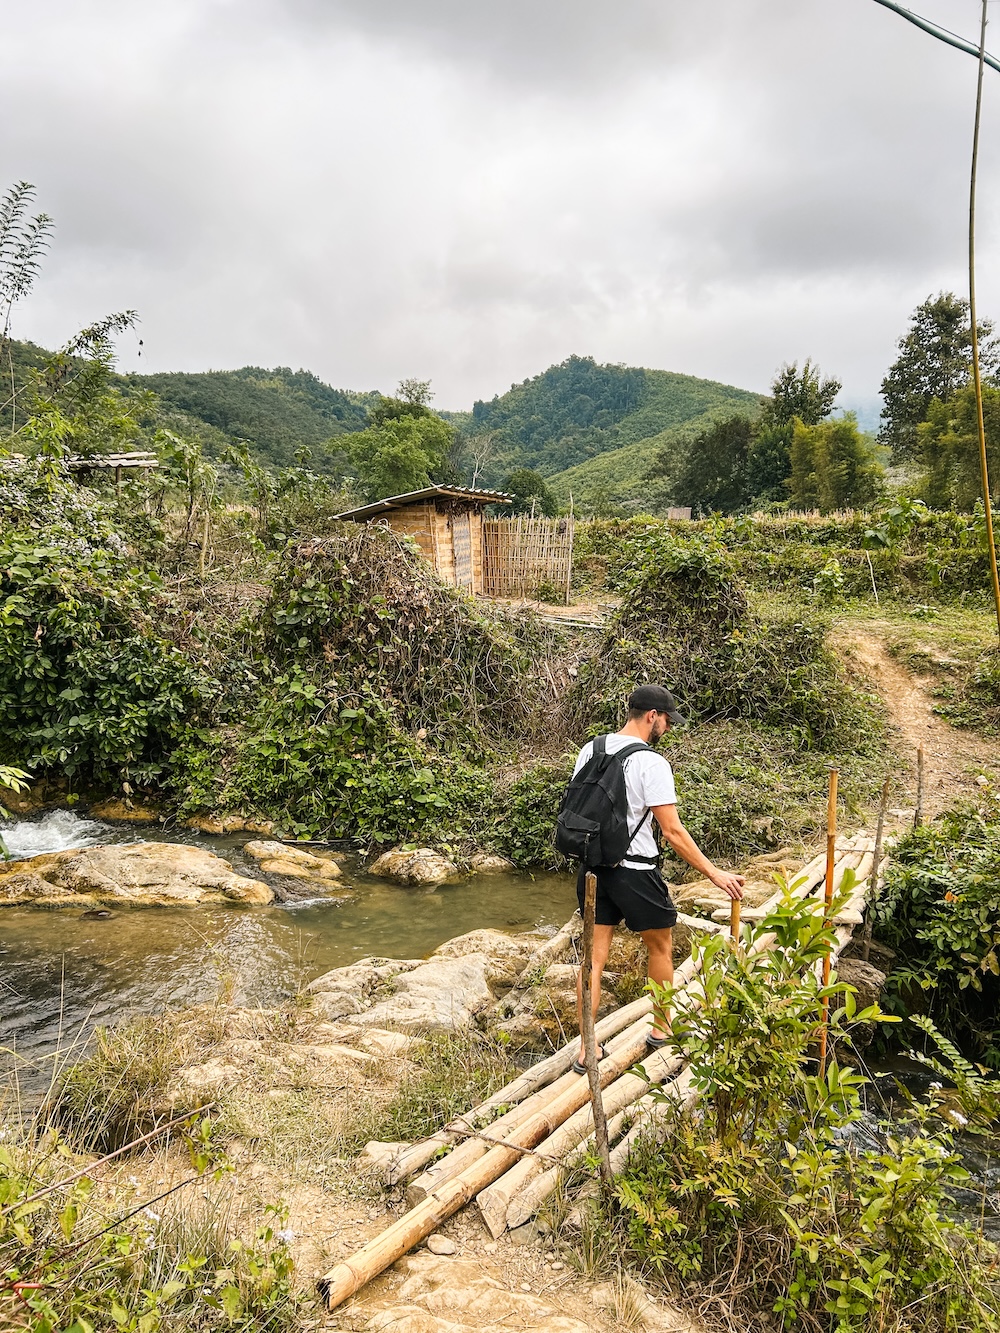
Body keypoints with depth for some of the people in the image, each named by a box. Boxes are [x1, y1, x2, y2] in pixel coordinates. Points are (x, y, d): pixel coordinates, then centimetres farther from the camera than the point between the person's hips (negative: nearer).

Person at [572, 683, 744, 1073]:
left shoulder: (590, 750, 3)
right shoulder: (651, 763, -17)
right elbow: (673, 832, -18)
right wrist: (714, 874, -12)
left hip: (593, 866, 6)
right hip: (634, 872, -6)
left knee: (594, 954, 11)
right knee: (660, 946, 18)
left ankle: (587, 1049, 16)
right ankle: (662, 1029, 34)